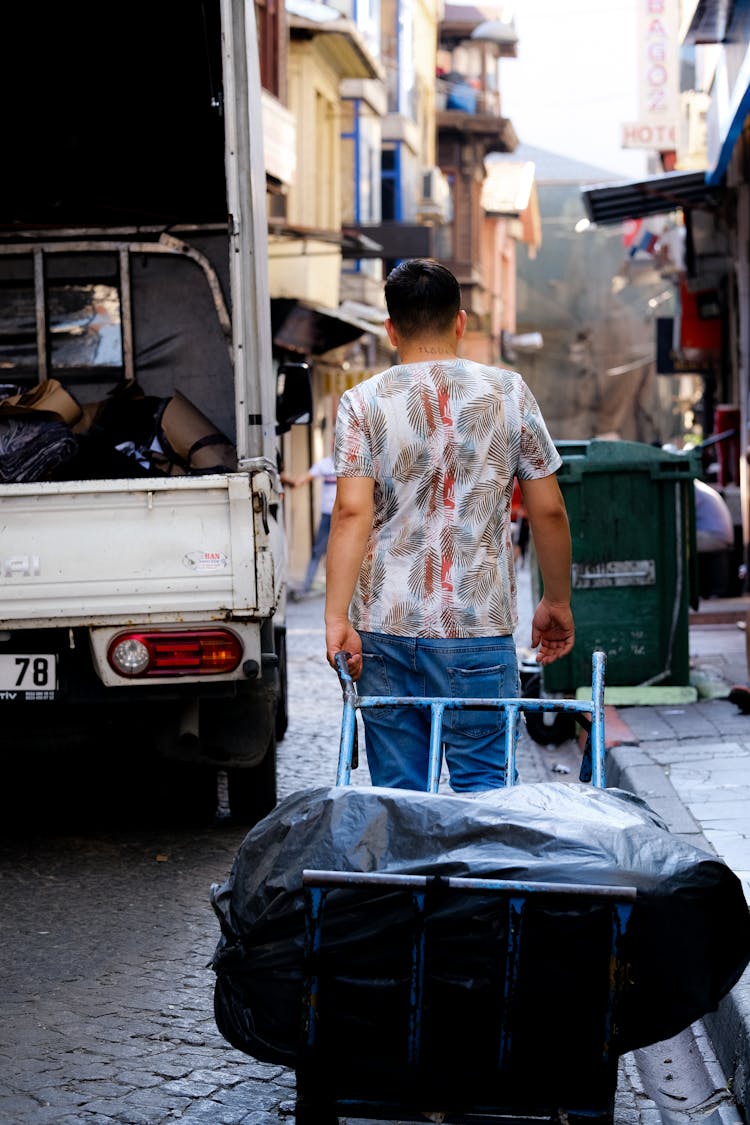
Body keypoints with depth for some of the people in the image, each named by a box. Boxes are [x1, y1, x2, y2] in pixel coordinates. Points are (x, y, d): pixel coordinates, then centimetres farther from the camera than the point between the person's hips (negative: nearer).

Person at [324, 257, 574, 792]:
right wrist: (557, 602, 16)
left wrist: (336, 618, -13)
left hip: (384, 628, 1)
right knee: (483, 791, 4)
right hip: (478, 629, -1)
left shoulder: (362, 402, 2)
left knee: (397, 794, 8)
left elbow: (352, 513, -10)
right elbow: (548, 510, 4)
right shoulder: (507, 391, 3)